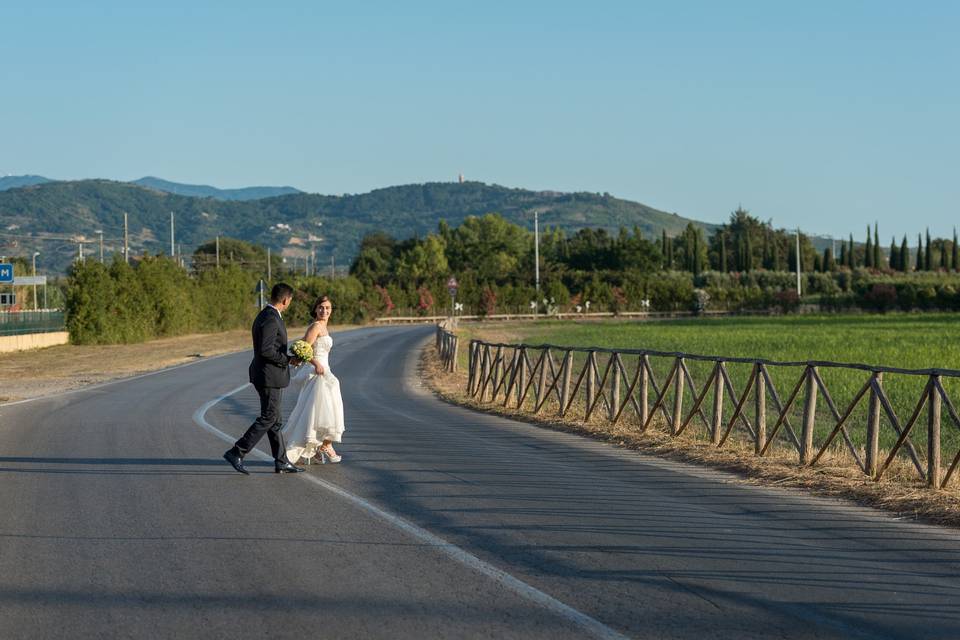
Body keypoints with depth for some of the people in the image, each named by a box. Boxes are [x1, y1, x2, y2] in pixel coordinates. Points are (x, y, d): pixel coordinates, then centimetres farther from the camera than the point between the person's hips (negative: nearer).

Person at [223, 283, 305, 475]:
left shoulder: (265, 315, 13)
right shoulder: (271, 319, -19)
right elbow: (266, 350, -25)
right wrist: (288, 360, -16)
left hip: (266, 375, 10)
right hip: (270, 376, -10)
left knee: (274, 420, 12)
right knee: (268, 419, -6)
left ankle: (281, 462, 16)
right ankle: (236, 453, -6)